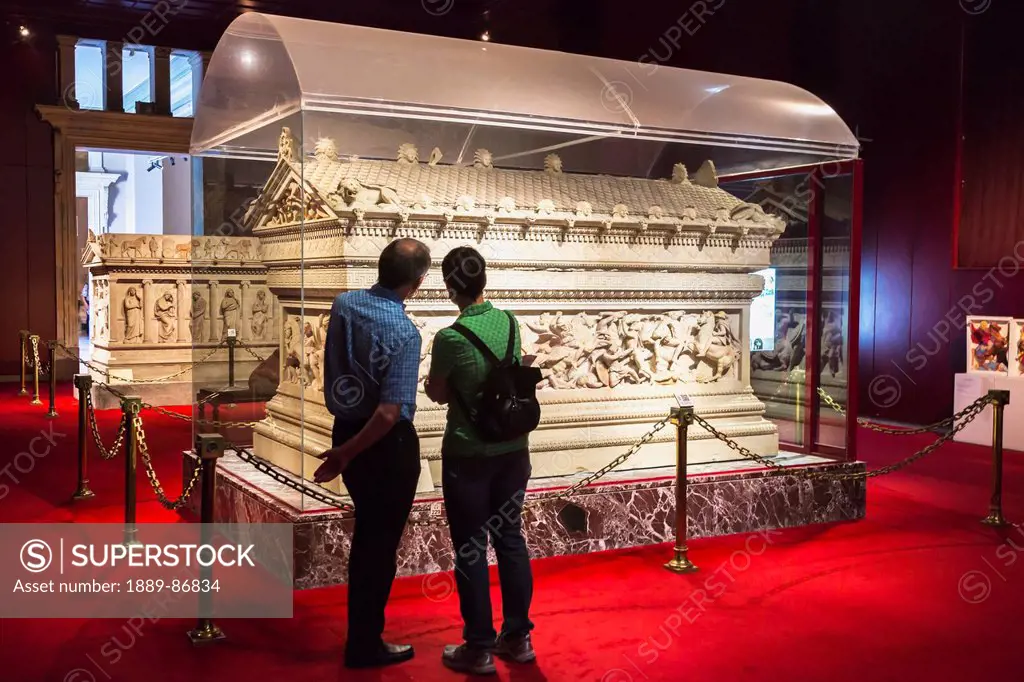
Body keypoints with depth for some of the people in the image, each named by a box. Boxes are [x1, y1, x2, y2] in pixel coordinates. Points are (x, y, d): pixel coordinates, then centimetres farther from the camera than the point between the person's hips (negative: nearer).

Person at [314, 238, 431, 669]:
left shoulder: (343, 305, -3)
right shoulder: (405, 333, -23)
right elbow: (389, 413, -27)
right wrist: (345, 455, -16)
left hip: (346, 429, 7)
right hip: (387, 443, -7)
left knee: (366, 534, 23)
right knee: (380, 542, 8)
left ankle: (362, 630, 38)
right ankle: (365, 645, 20)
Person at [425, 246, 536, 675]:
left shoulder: (450, 338, -18)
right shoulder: (510, 323, -2)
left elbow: (437, 395, -2)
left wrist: (433, 378, 16)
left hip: (468, 454, -5)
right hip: (513, 449, 5)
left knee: (470, 548, 6)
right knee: (510, 537, 16)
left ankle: (479, 648, 15)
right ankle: (518, 636, 26)